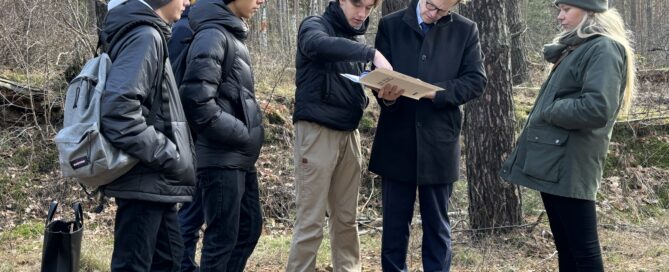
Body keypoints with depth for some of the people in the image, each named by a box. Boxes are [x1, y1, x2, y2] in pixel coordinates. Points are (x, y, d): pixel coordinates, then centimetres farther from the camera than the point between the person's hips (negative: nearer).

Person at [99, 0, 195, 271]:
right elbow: (118, 108, -26)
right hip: (145, 181, -10)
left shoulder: (148, 35, 16)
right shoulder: (144, 36, -15)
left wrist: (170, 156, 12)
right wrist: (169, 157, -20)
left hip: (155, 182, 10)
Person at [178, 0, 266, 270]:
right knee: (223, 235, -2)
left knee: (250, 227, 15)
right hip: (221, 157, -9)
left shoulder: (233, 35, 15)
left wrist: (248, 136, 9)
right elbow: (197, 100, -22)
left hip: (239, 157, 9)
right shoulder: (212, 35, -14)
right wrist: (243, 134, -15)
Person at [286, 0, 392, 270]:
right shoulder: (315, 25, -4)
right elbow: (318, 44, -28)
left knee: (346, 218, 9)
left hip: (348, 133, 7)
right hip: (318, 131, -7)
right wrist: (371, 53, -36)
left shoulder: (358, 40, 17)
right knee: (310, 220, -7)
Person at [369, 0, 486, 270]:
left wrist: (436, 92, -17)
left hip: (438, 143, 0)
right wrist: (386, 96, -21)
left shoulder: (466, 30, 1)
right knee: (394, 223, 8)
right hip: (396, 141, 1)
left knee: (437, 225, 9)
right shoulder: (390, 25, 3)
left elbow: (476, 80, -3)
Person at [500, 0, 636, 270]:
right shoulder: (576, 48, 19)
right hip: (553, 161, 10)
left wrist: (548, 111, -13)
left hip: (569, 165, -10)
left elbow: (596, 109, -23)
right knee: (565, 247, 16)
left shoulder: (604, 49, -13)